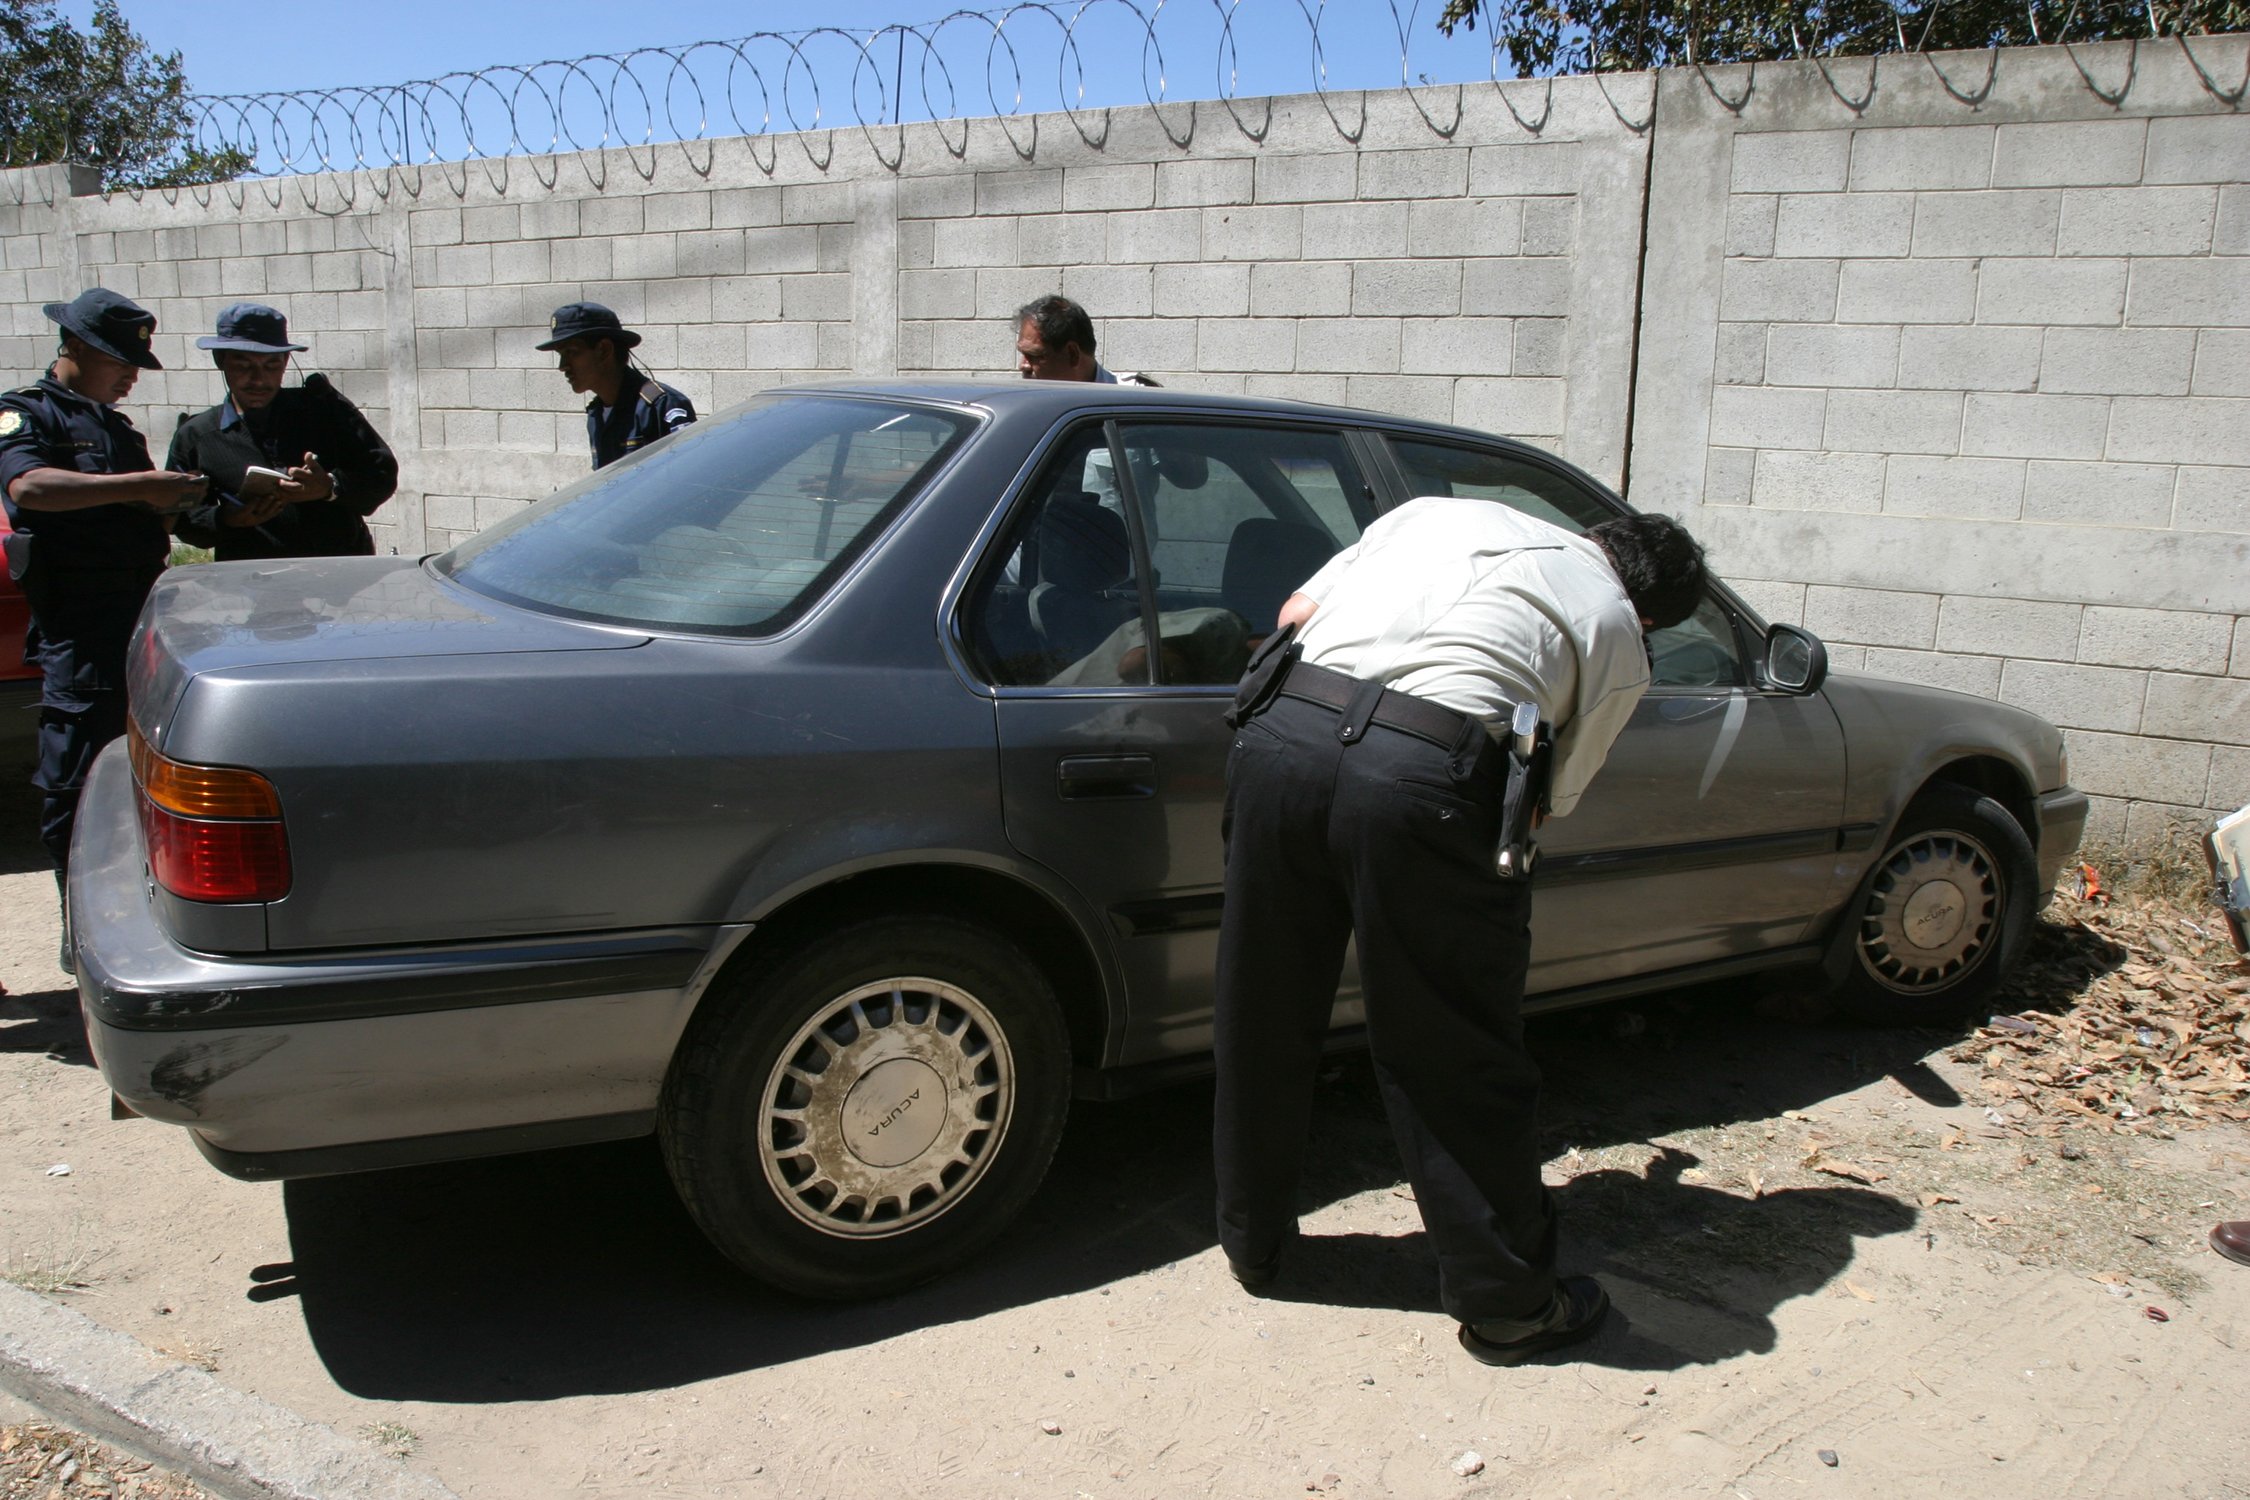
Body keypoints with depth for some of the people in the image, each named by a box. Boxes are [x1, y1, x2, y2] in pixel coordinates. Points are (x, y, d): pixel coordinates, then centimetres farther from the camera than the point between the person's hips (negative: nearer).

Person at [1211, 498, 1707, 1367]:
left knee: (1262, 1025, 19)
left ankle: (1252, 1241, 38)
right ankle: (1507, 1304, 29)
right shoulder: (1618, 637, 20)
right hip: (1425, 778, -4)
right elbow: (1549, 801, 18)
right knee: (1456, 1064, 11)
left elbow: (1294, 614, 24)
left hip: (1280, 731, 4)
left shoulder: (1443, 510, 29)